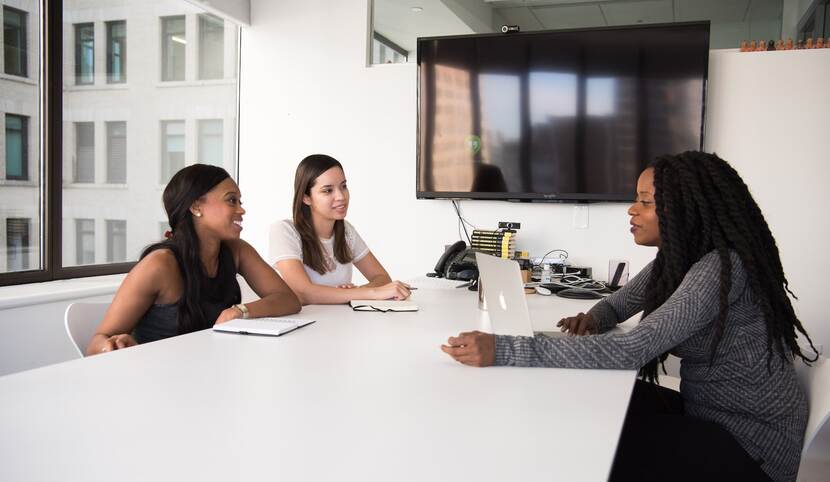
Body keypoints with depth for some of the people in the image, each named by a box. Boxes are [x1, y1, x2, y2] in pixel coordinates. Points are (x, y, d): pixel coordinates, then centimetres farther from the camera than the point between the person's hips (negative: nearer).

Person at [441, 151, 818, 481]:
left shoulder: (721, 268, -27)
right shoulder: (676, 259, 1)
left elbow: (631, 350, -36)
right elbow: (617, 305, 14)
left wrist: (501, 351, -42)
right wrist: (591, 320, -13)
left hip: (752, 443, -8)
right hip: (707, 414, 8)